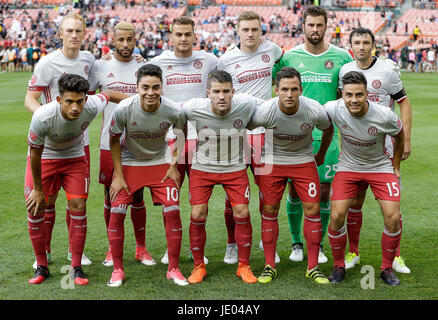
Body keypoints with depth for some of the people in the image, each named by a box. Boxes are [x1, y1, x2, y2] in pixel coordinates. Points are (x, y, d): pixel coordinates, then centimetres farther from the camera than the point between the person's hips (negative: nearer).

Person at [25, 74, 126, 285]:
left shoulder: (91, 107, -29)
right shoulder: (42, 117, -35)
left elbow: (108, 95, -3)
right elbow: (35, 152, -19)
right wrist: (38, 188, -10)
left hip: (75, 158, 2)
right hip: (43, 158, -1)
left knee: (78, 208, -9)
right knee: (35, 210, -6)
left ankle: (76, 268, 3)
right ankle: (41, 267, 11)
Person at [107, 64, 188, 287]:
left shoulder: (174, 111, -22)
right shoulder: (124, 109, -25)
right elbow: (114, 140, -8)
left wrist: (175, 166, -2)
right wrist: (118, 175, -9)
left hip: (160, 163, 0)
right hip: (129, 163, 0)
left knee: (172, 212, -9)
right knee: (116, 213, -9)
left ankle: (173, 269, 7)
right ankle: (117, 269, 8)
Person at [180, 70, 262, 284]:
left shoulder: (246, 104, -20)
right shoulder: (194, 108, -22)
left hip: (235, 168, 0)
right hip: (202, 168, 0)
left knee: (242, 214, -6)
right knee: (197, 216, -5)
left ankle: (244, 266, 13)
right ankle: (198, 266, 15)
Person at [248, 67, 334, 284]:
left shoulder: (315, 111, -21)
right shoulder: (264, 112, -24)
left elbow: (328, 130, 3)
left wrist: (321, 155, 15)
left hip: (304, 161, 1)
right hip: (273, 161, 0)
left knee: (313, 210, -6)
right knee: (269, 211, -1)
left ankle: (313, 267, 6)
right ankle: (269, 266, 12)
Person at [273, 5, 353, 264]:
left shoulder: (341, 57, 3)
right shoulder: (289, 57, 3)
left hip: (326, 135, 0)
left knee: (324, 191, 4)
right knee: (295, 191, 4)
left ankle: (319, 245, 21)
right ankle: (297, 243, 22)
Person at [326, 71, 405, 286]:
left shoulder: (384, 116, -24)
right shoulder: (332, 109, -21)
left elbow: (399, 136, -1)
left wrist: (396, 166, 7)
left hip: (380, 167, -1)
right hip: (348, 167, 1)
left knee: (393, 218, -13)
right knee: (336, 216, -12)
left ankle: (387, 268, 10)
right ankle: (339, 266, 11)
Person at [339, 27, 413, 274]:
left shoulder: (388, 70, -5)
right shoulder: (345, 71, 7)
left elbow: (404, 103, 0)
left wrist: (406, 140, -5)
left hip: (384, 145, -3)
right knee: (354, 201, 5)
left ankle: (395, 255, 11)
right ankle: (353, 253, 18)